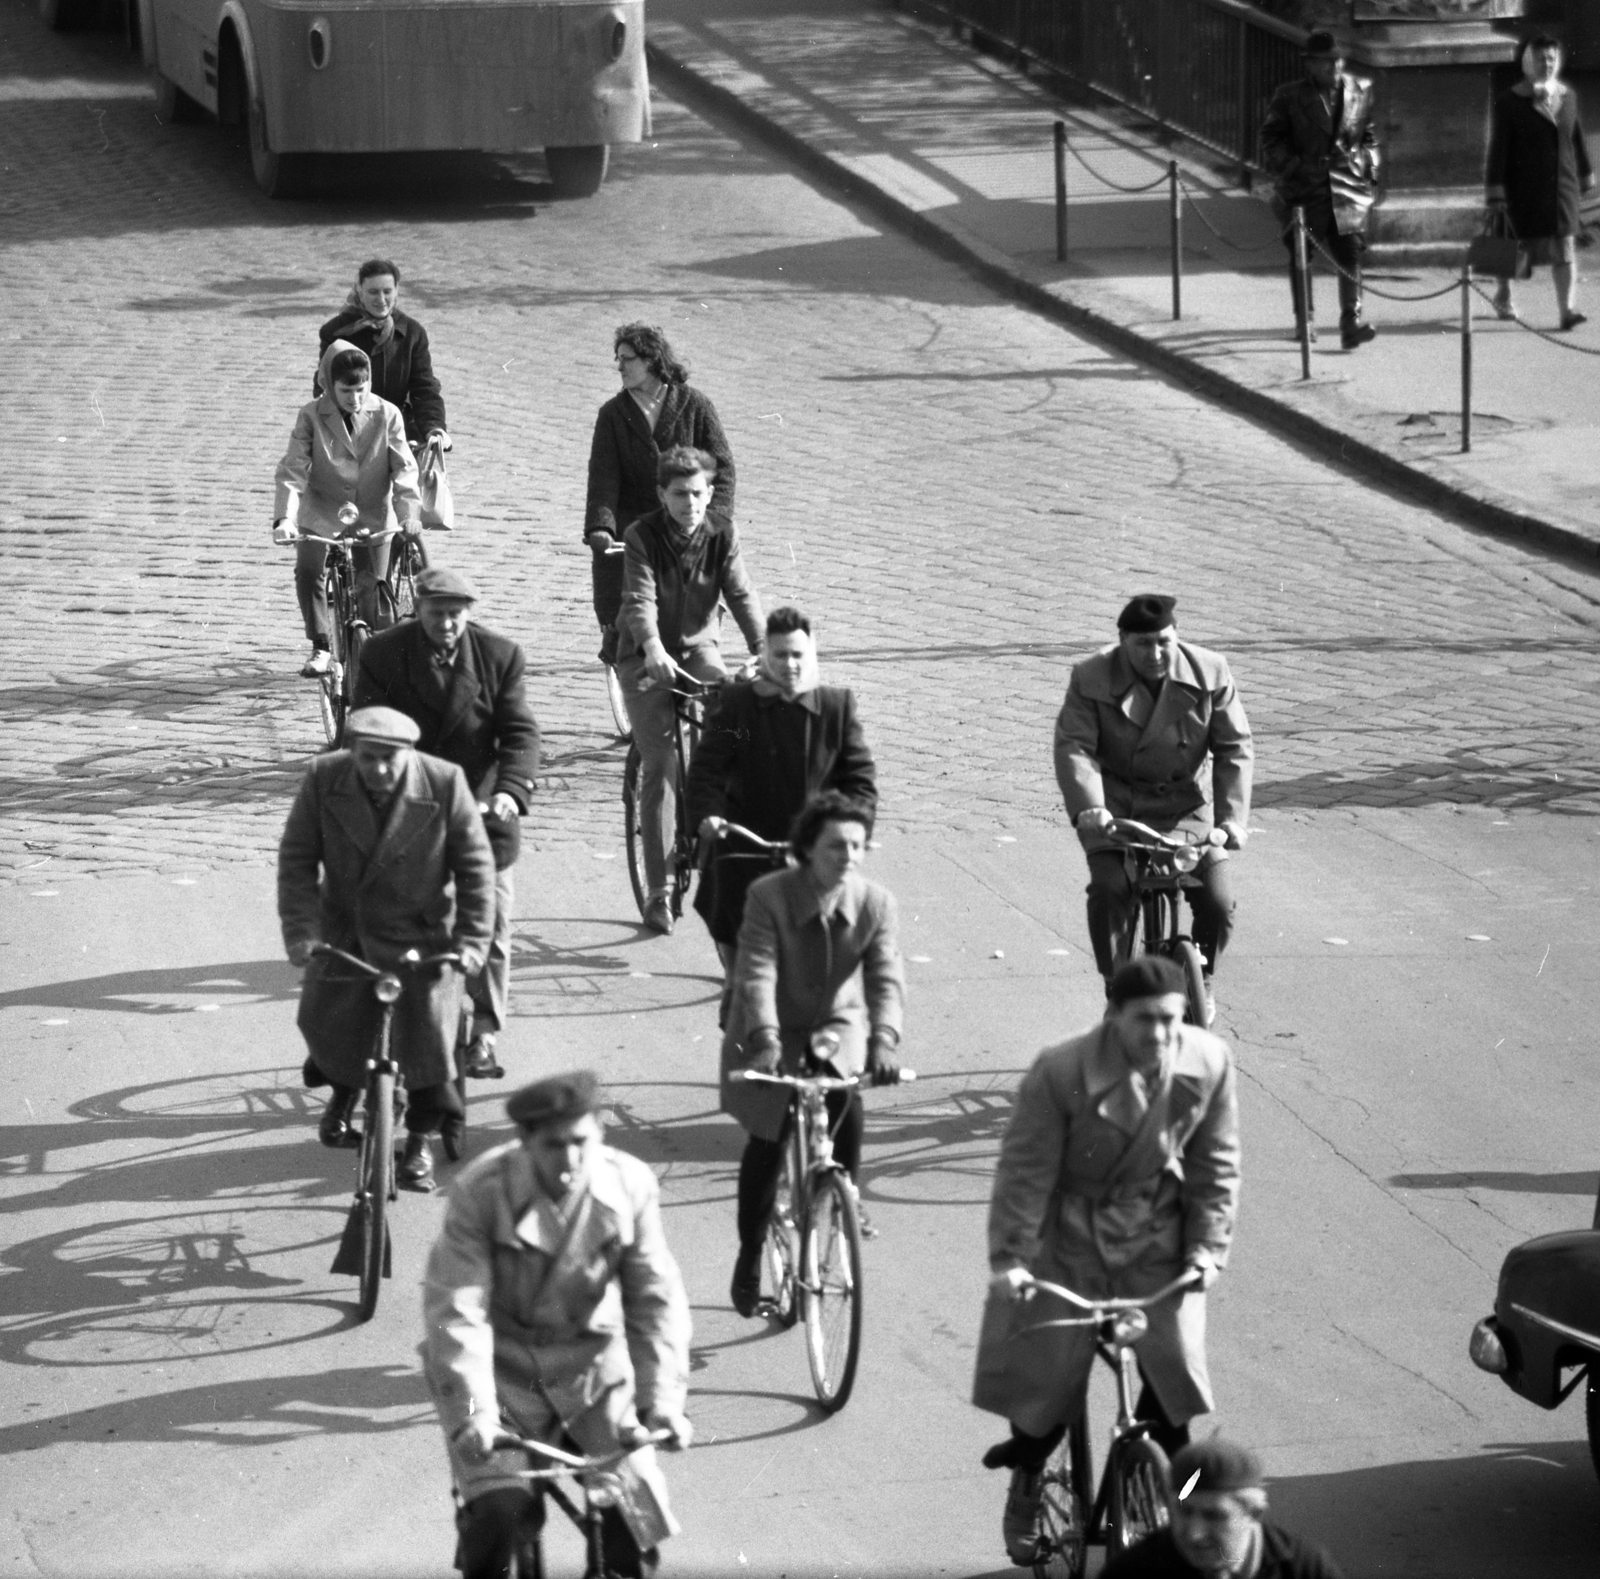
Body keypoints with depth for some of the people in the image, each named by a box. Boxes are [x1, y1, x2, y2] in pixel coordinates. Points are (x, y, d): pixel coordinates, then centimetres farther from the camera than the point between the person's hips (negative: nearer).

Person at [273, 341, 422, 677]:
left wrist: (410, 512, -29)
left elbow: (404, 469, -12)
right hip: (322, 511, 0)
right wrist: (284, 518, -31)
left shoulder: (386, 415, -8)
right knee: (307, 570, -19)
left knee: (372, 586, -4)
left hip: (372, 514, 0)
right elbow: (292, 470, -16)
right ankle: (320, 647, -3)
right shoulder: (312, 416, -10)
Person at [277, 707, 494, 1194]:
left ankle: (419, 1142, 12)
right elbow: (297, 858, -7)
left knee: (427, 1039, -8)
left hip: (421, 935, -2)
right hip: (343, 932, 2)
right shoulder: (324, 779, -14)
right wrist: (300, 931, -16)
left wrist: (472, 941, -15)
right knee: (325, 1022, 4)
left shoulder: (444, 784, -18)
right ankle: (342, 1090, 39)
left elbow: (475, 865, -10)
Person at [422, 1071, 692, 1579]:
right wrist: (472, 1412, -33)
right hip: (503, 1362, -2)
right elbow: (456, 1309, -23)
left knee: (634, 1500, -11)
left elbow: (657, 1299, -10)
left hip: (590, 1361, 2)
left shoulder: (630, 1186, -12)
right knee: (497, 1510, -20)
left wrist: (664, 1400, -21)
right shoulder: (481, 1191, -20)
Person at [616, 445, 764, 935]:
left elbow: (741, 595, -15)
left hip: (698, 647, 3)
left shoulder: (722, 535, -6)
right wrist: (653, 647, -46)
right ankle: (658, 889, -3)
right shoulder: (642, 536, -14)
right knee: (657, 766, -10)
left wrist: (761, 650, -32)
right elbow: (640, 599, -27)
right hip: (647, 657, -3)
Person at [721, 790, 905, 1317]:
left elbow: (887, 978, -21)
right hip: (773, 1036, -1)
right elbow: (757, 973, -28)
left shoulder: (875, 902, -13)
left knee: (846, 1102, -26)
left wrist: (884, 1041, -38)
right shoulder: (769, 896, -19)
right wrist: (765, 1040, -43)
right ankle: (750, 1259, 15)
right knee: (767, 1144, -5)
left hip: (838, 1027, 2)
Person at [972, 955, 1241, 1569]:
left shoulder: (1209, 1063, -15)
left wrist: (1207, 1247, -8)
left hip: (1156, 1236, 2)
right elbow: (1024, 1170, -18)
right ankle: (1025, 1487, 27)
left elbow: (1216, 1165, -3)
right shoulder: (1061, 1071, -25)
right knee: (1048, 1373, 0)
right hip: (1070, 1235, -2)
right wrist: (1009, 1258, -21)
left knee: (1175, 1367, -5)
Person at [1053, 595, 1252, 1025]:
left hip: (1185, 805, 1)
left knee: (1217, 902, -12)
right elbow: (1074, 747, -15)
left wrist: (1233, 817, -16)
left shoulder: (1210, 673, -5)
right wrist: (1089, 807, -33)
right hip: (1115, 805, -1)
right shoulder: (1092, 678, -8)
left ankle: (1200, 981, 19)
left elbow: (1235, 749, -4)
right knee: (1109, 889, -25)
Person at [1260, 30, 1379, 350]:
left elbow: (1370, 134, 18)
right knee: (1300, 253, 7)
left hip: (1348, 187, 1)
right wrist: (1291, 168, -11)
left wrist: (1371, 168, 8)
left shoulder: (1362, 92, 8)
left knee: (1350, 252, -10)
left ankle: (1351, 320, -11)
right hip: (1303, 188, -1)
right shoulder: (1289, 97, 0)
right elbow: (1271, 140, 2)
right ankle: (1304, 319, 21)